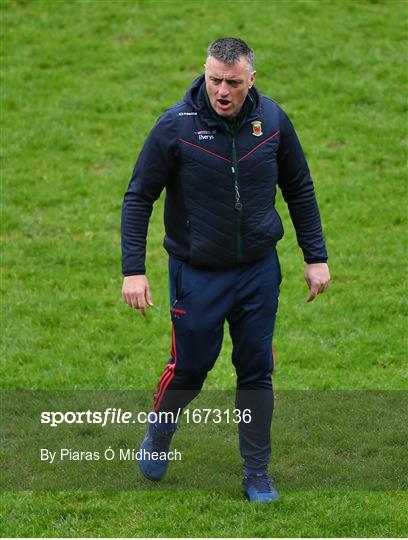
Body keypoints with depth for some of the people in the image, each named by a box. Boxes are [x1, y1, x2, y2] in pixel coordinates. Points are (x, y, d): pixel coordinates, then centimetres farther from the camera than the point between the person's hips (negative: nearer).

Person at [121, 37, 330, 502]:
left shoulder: (272, 120, -7)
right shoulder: (176, 125, -16)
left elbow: (299, 189, 7)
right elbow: (138, 197, -8)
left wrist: (315, 257, 7)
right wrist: (133, 270, -14)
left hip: (259, 272, 2)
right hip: (197, 274, -2)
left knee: (257, 372, 7)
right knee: (189, 368, 8)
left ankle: (257, 473, 22)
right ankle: (158, 438, 38)